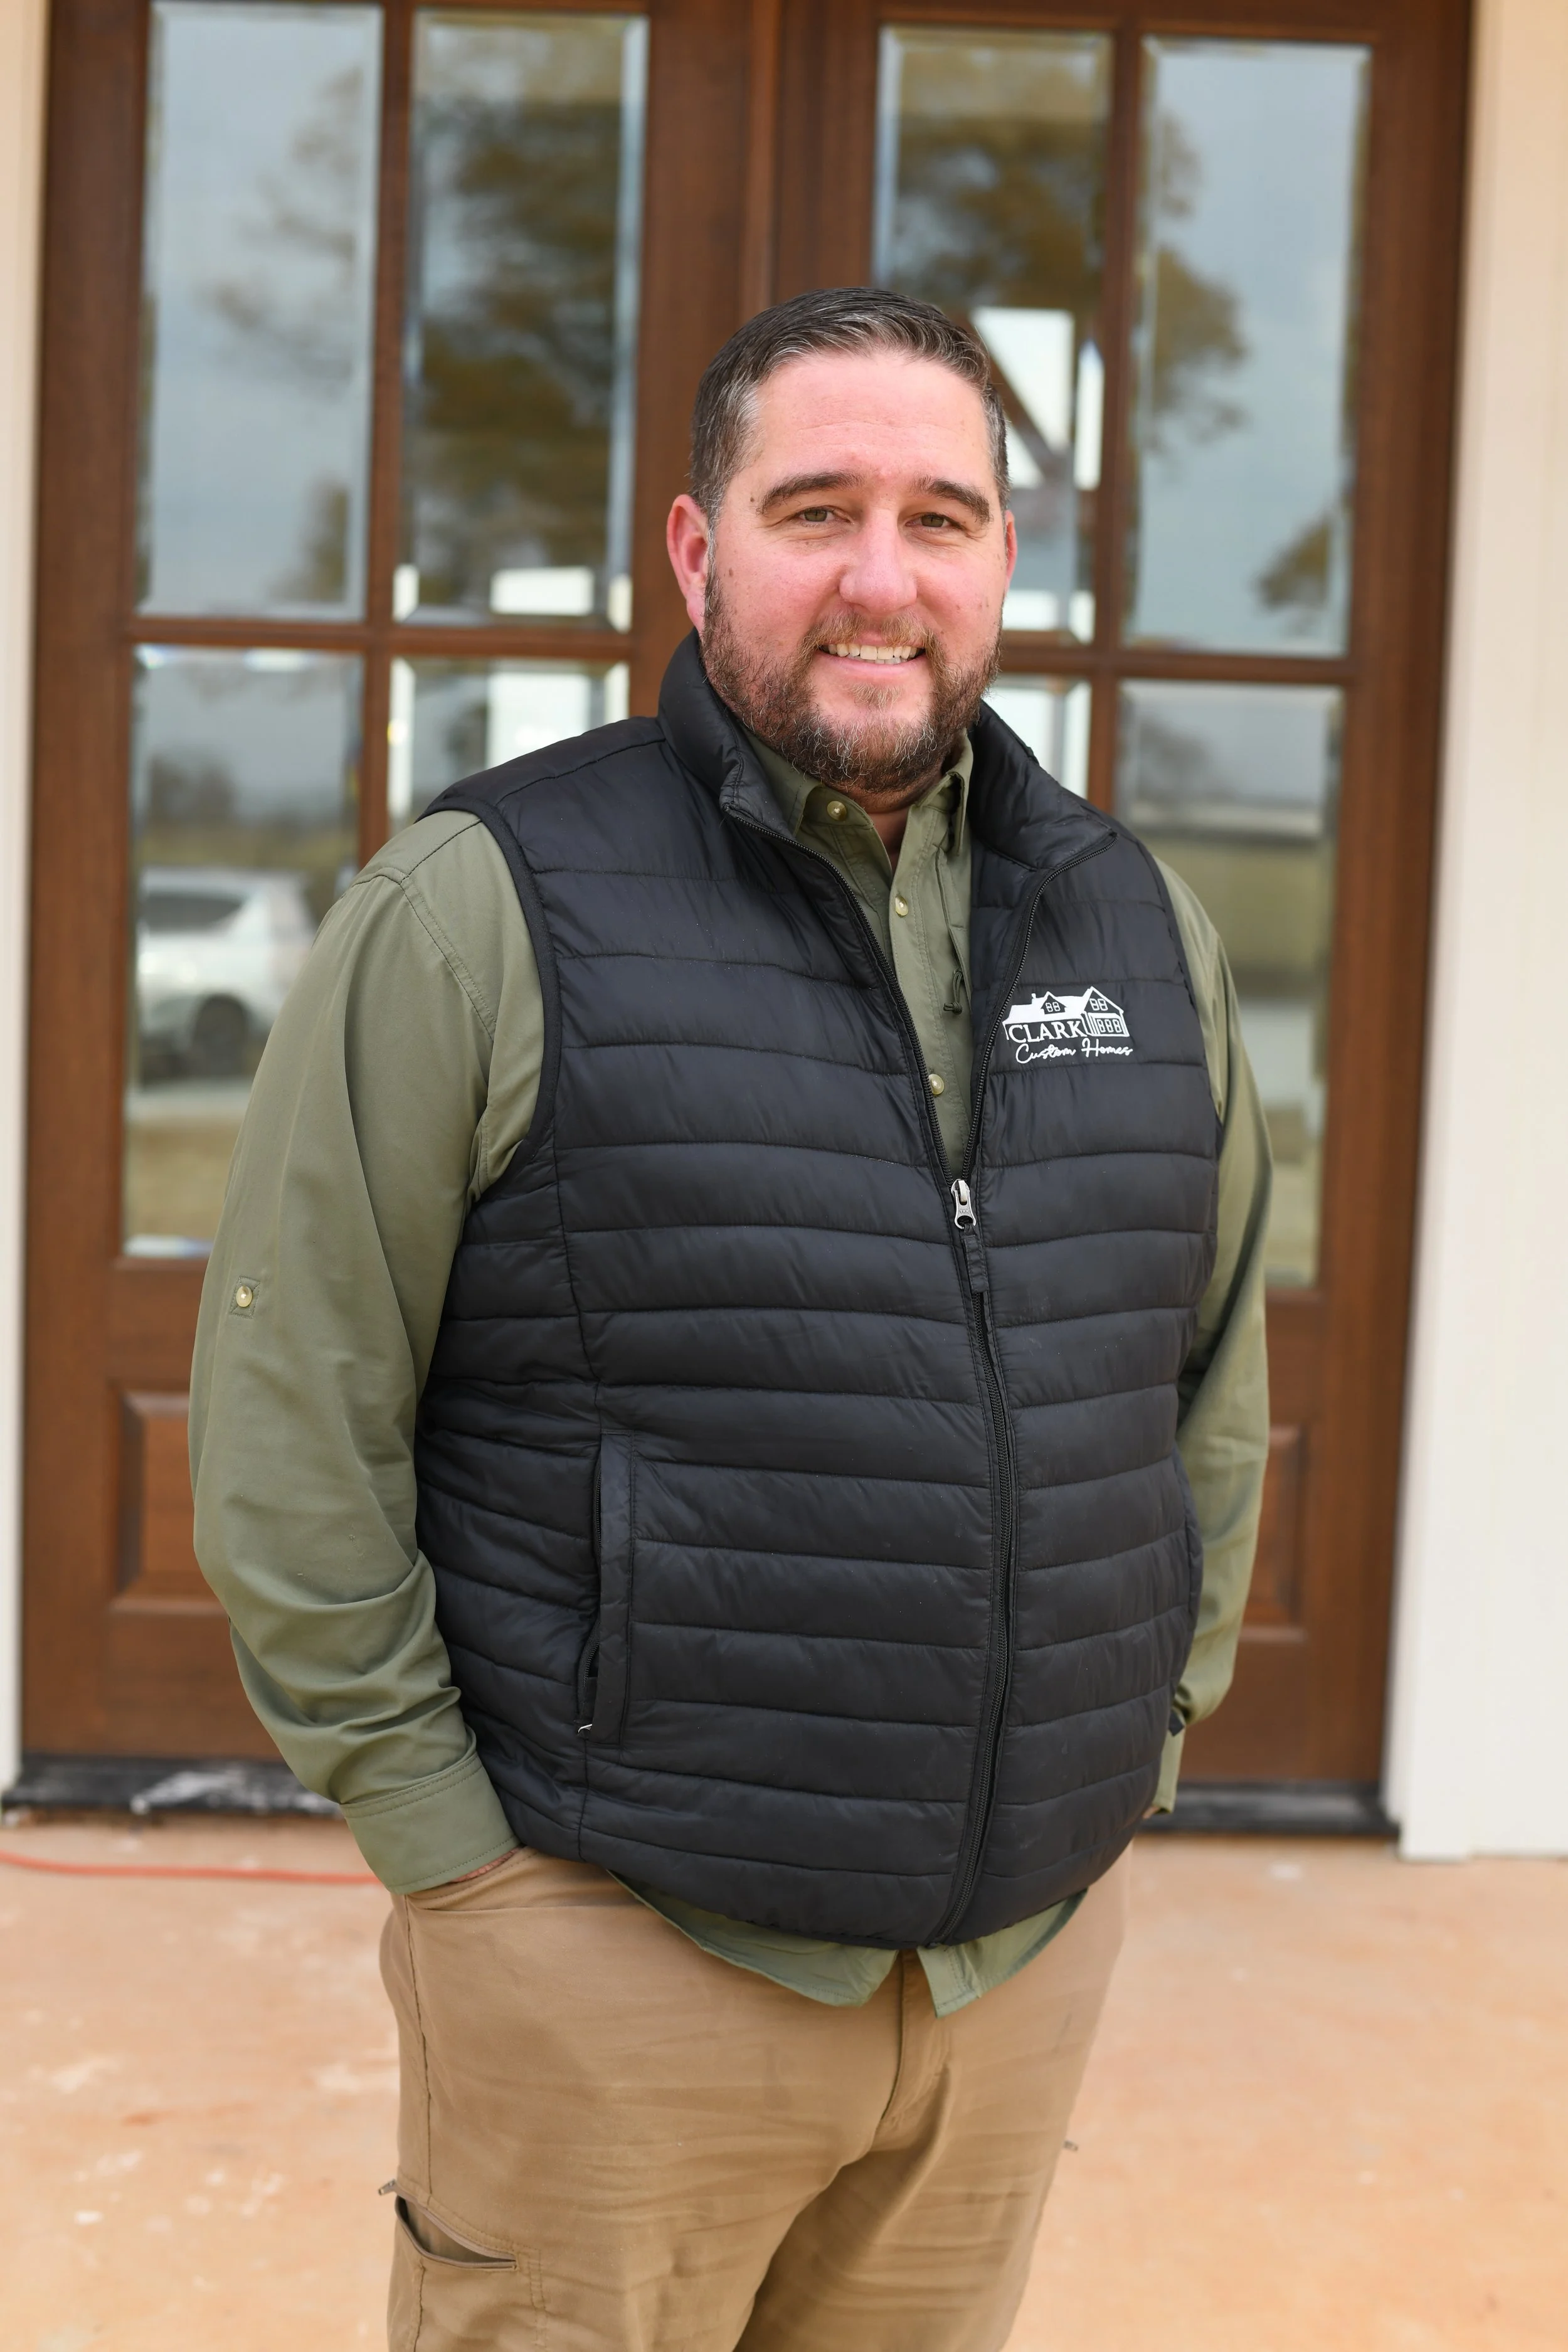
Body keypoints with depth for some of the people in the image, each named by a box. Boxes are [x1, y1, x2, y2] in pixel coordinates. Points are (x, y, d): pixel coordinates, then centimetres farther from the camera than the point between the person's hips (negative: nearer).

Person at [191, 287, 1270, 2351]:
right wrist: (447, 1844, -9)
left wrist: (1142, 1738, 11)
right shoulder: (483, 911, -10)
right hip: (613, 1952, -4)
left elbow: (1217, 1383, 16)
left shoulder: (1146, 930, 6)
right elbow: (288, 1425, -9)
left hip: (1035, 1947, 5)